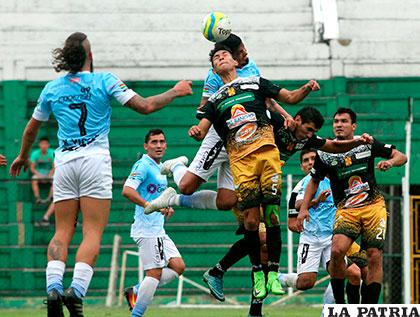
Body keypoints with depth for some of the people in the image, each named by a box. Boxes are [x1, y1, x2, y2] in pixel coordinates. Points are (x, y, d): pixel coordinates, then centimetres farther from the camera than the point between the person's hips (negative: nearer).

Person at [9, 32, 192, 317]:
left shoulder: (52, 89, 10)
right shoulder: (105, 81, 0)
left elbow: (32, 129, 23)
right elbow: (145, 106, -3)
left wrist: (23, 157, 40)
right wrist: (175, 92, 13)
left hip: (64, 163, 3)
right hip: (95, 162, -3)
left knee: (62, 232, 4)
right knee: (93, 233, -6)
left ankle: (53, 288, -16)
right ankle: (77, 290, -23)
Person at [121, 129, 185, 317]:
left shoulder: (161, 168, 18)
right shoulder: (143, 165, -11)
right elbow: (127, 190, -25)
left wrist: (166, 207, 14)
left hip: (158, 230, 10)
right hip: (147, 229, -10)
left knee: (178, 266, 7)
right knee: (155, 272, -11)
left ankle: (136, 292, 11)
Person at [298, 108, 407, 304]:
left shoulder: (367, 144, 4)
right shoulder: (325, 153, 5)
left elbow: (402, 157, 9)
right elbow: (314, 181, 20)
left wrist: (390, 162, -13)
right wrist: (304, 208, 10)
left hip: (374, 206, 0)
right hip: (346, 211, 0)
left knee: (374, 257, -10)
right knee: (337, 250, -25)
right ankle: (339, 304, -11)